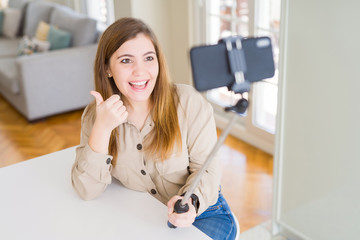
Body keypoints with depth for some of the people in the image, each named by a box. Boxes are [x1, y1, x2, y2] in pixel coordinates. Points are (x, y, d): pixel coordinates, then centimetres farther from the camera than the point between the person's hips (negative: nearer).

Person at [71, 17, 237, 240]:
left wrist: (191, 202, -32)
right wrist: (102, 129, -25)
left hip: (201, 213, -2)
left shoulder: (189, 101, -14)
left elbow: (207, 169, -10)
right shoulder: (95, 114, -6)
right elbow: (87, 190, -13)